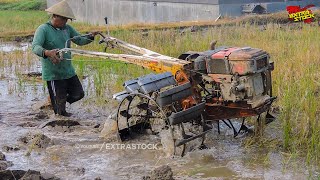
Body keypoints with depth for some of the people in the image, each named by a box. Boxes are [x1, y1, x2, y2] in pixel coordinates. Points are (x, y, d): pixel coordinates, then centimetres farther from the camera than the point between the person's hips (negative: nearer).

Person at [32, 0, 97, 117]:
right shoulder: (43, 29, -13)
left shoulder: (67, 28, 8)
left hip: (69, 71, 7)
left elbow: (80, 40, 13)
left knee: (78, 94, 14)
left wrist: (90, 37, -8)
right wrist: (47, 53, -45)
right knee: (59, 101, 3)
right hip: (53, 73, -7)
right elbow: (35, 47, -25)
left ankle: (61, 103, 38)